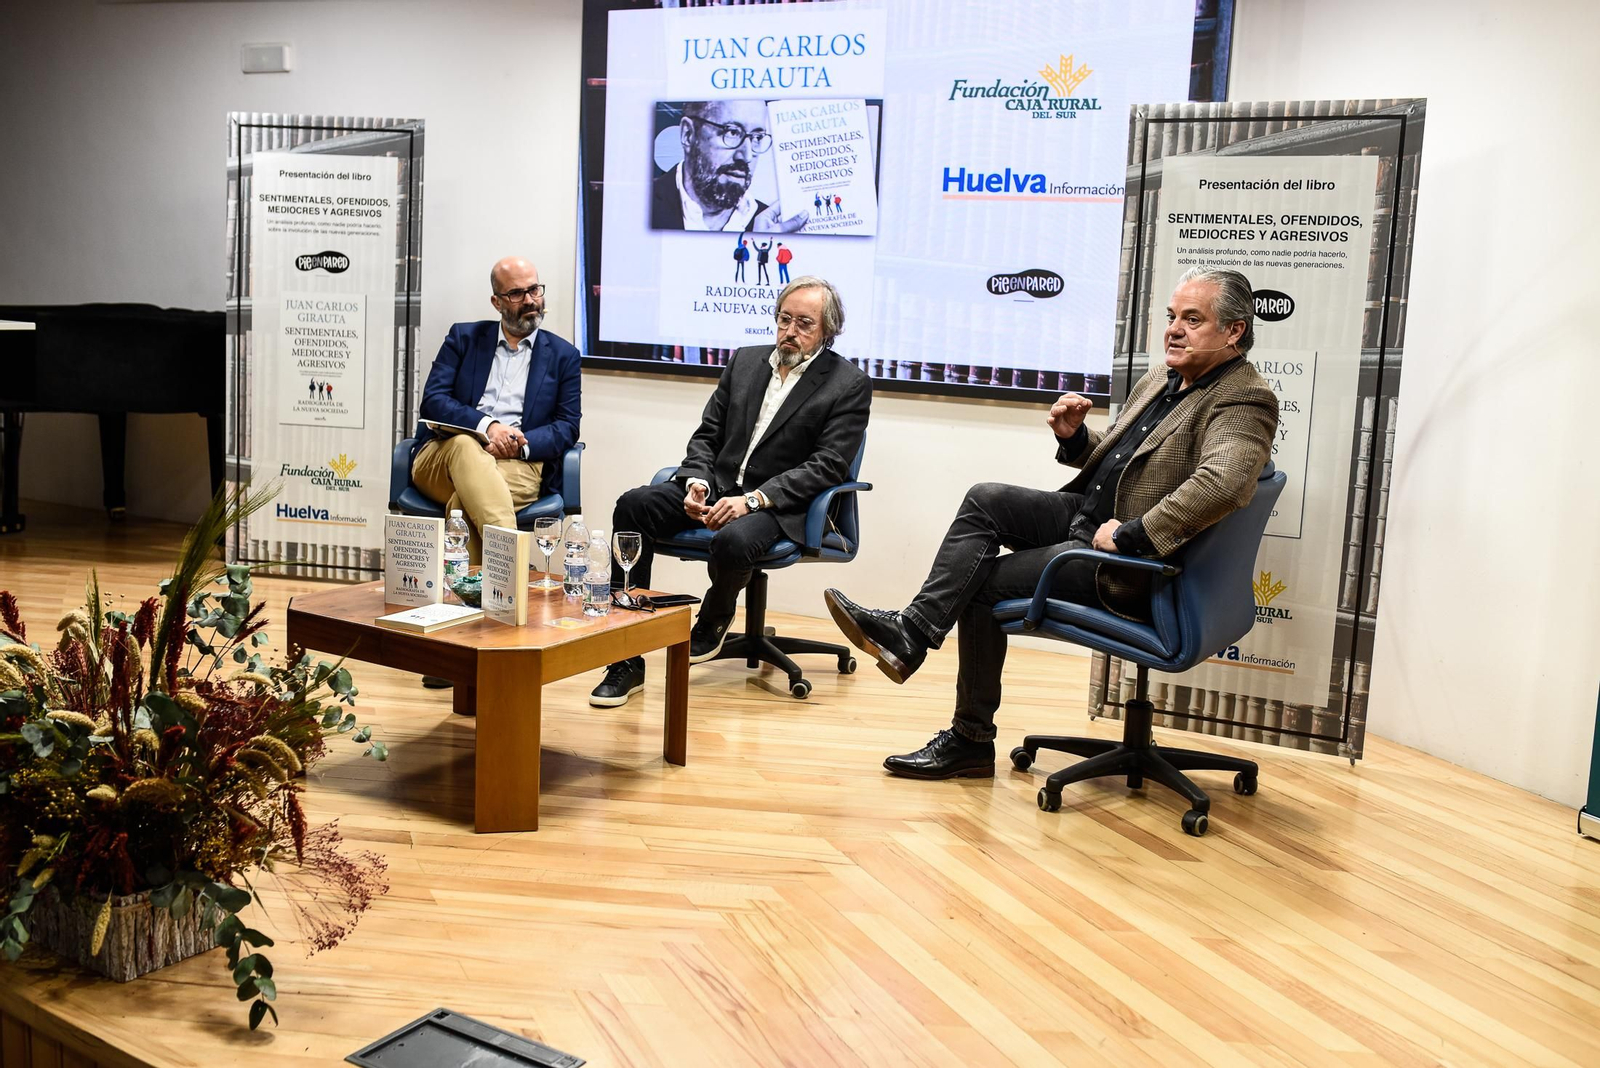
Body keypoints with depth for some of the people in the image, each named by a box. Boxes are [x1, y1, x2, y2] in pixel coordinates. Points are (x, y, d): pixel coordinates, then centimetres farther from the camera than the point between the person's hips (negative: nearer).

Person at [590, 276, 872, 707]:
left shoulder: (849, 384, -2)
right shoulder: (745, 361, 14)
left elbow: (827, 466, -11)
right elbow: (707, 435, 15)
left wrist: (752, 499, -21)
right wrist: (697, 482, -7)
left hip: (778, 504, -5)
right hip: (715, 487, 5)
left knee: (733, 541, -38)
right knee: (633, 505, -20)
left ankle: (714, 619, 1)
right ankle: (627, 661, -18)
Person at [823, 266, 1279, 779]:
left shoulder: (1244, 402, -14)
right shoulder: (1161, 376, 14)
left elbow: (1222, 484, -34)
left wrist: (1129, 536, -31)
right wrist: (1073, 435, 0)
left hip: (1129, 567, -8)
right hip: (1086, 515, 8)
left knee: (986, 583, -12)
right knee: (986, 499, -12)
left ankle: (971, 737, 3)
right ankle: (910, 629, -16)